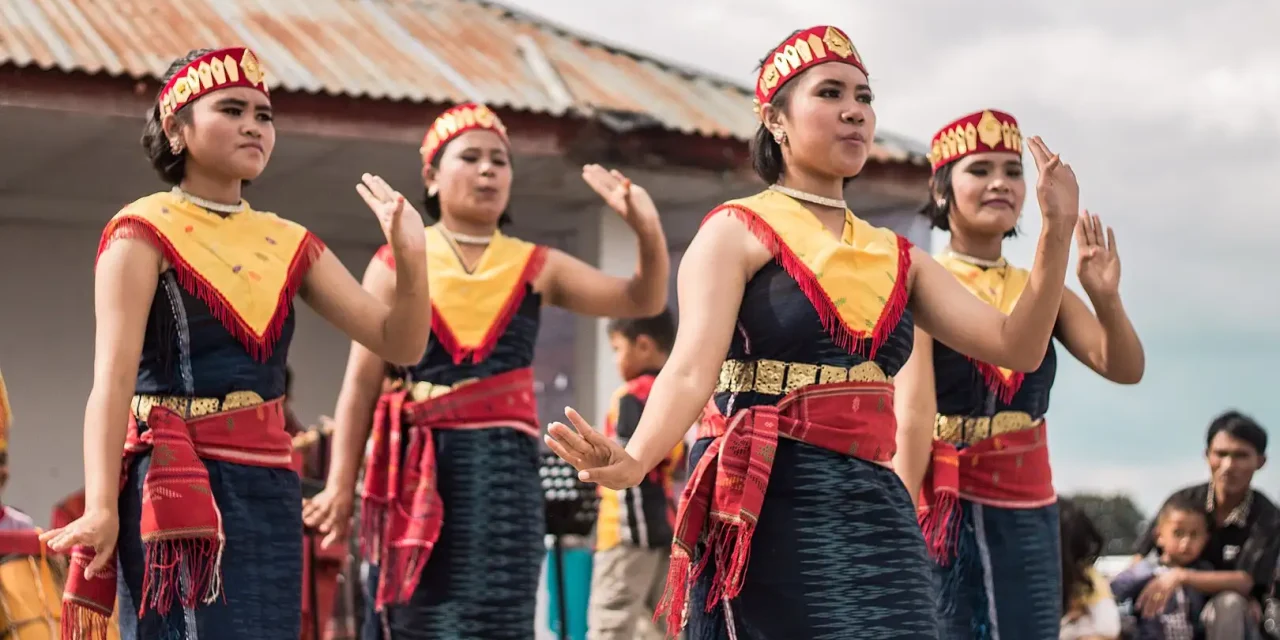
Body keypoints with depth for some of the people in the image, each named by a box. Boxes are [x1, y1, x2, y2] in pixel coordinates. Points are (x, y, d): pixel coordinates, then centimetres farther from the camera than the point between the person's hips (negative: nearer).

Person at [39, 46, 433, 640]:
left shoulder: (288, 244, 14)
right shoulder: (144, 233, -2)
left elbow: (401, 343, 10)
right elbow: (112, 379, -14)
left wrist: (411, 256, -9)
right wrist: (101, 507, -27)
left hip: (271, 489, 6)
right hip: (176, 485, -6)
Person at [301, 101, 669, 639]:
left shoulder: (537, 267, 10)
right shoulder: (397, 264, 5)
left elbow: (643, 301, 6)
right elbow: (362, 383, 2)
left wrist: (648, 232, -14)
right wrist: (341, 483, -5)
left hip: (503, 467, 1)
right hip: (419, 466, -1)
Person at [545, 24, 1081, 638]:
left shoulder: (898, 258, 17)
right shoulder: (737, 232, 0)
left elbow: (1017, 346, 8)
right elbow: (693, 367, -15)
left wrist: (1057, 232, -4)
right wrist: (633, 461, -34)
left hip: (876, 509, 5)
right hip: (771, 505, -5)